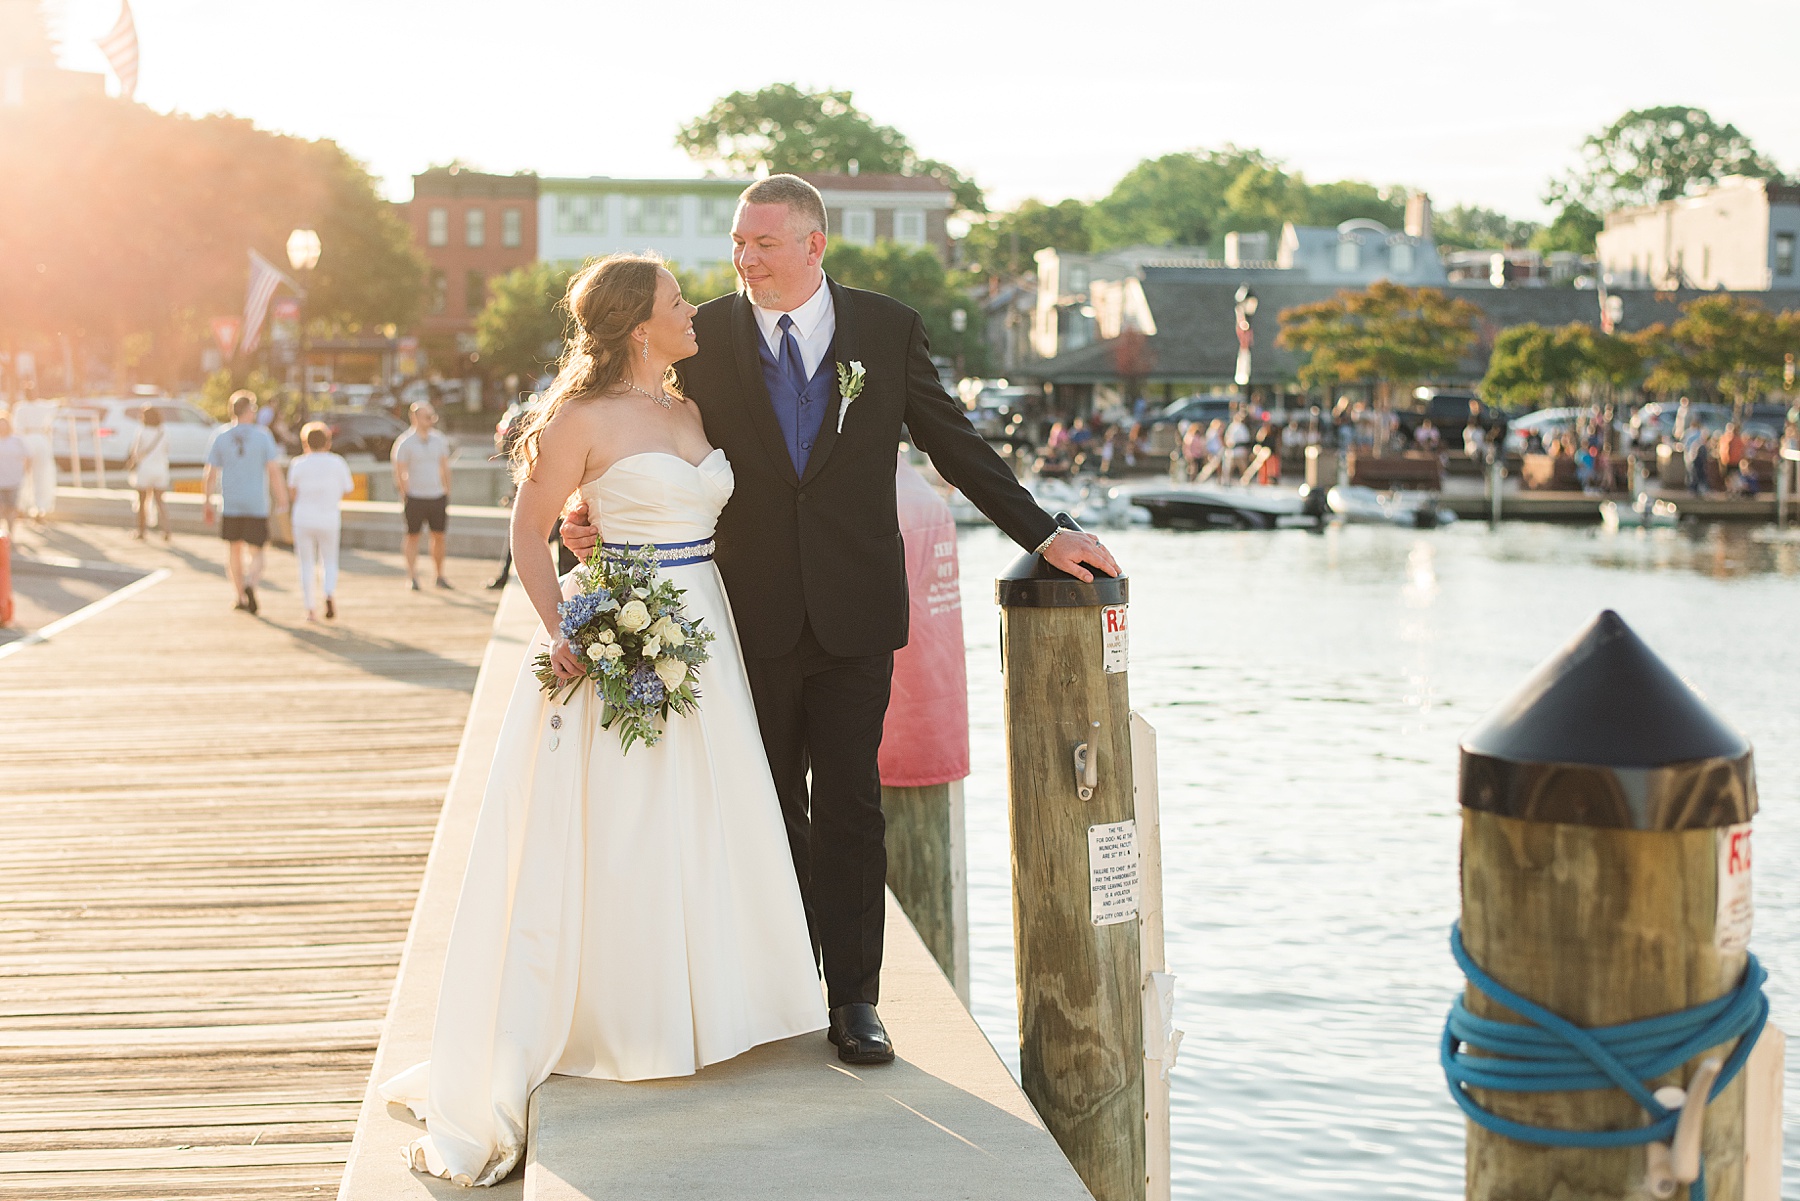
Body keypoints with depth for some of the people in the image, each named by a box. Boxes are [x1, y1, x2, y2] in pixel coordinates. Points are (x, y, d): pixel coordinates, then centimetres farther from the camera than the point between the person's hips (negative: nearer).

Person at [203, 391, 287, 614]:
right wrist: (282, 498, -2)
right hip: (256, 504, -2)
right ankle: (250, 584, -24)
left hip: (230, 504, 2)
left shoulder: (221, 437, 1)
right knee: (256, 552, 4)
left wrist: (207, 502, 11)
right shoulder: (263, 436, -4)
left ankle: (240, 597, 19)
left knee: (233, 550, 16)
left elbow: (210, 474, 2)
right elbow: (274, 470, -8)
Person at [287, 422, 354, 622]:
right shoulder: (338, 463, 0)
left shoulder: (298, 464, -2)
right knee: (329, 562, 13)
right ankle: (330, 594, -15)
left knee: (306, 565, 10)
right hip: (330, 520, 0)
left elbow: (292, 489, -9)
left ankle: (310, 608, 6)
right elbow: (348, 490, 5)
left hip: (304, 519, 0)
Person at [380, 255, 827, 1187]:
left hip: (703, 634, 7)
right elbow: (529, 534, -5)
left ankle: (694, 1011, 23)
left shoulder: (692, 409, 12)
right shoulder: (585, 419, -8)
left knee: (705, 826, 10)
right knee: (607, 844, -2)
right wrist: (558, 629, -18)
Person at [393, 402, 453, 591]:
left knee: (439, 536, 7)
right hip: (415, 497, -4)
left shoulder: (439, 440, 9)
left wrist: (447, 493, 13)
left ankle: (440, 575, 18)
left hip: (438, 496, 4)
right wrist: (404, 495, -7)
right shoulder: (405, 442, -4)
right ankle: (412, 577, 10)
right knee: (413, 536, 3)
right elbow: (399, 472, -3)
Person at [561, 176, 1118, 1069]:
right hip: (753, 612, 1)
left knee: (850, 804, 3)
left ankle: (853, 997, 13)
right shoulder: (705, 336, 0)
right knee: (772, 807, 12)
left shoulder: (888, 329, 0)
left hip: (853, 609, -1)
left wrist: (1042, 534, -1)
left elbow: (957, 446, 4)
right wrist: (594, 513, -15)